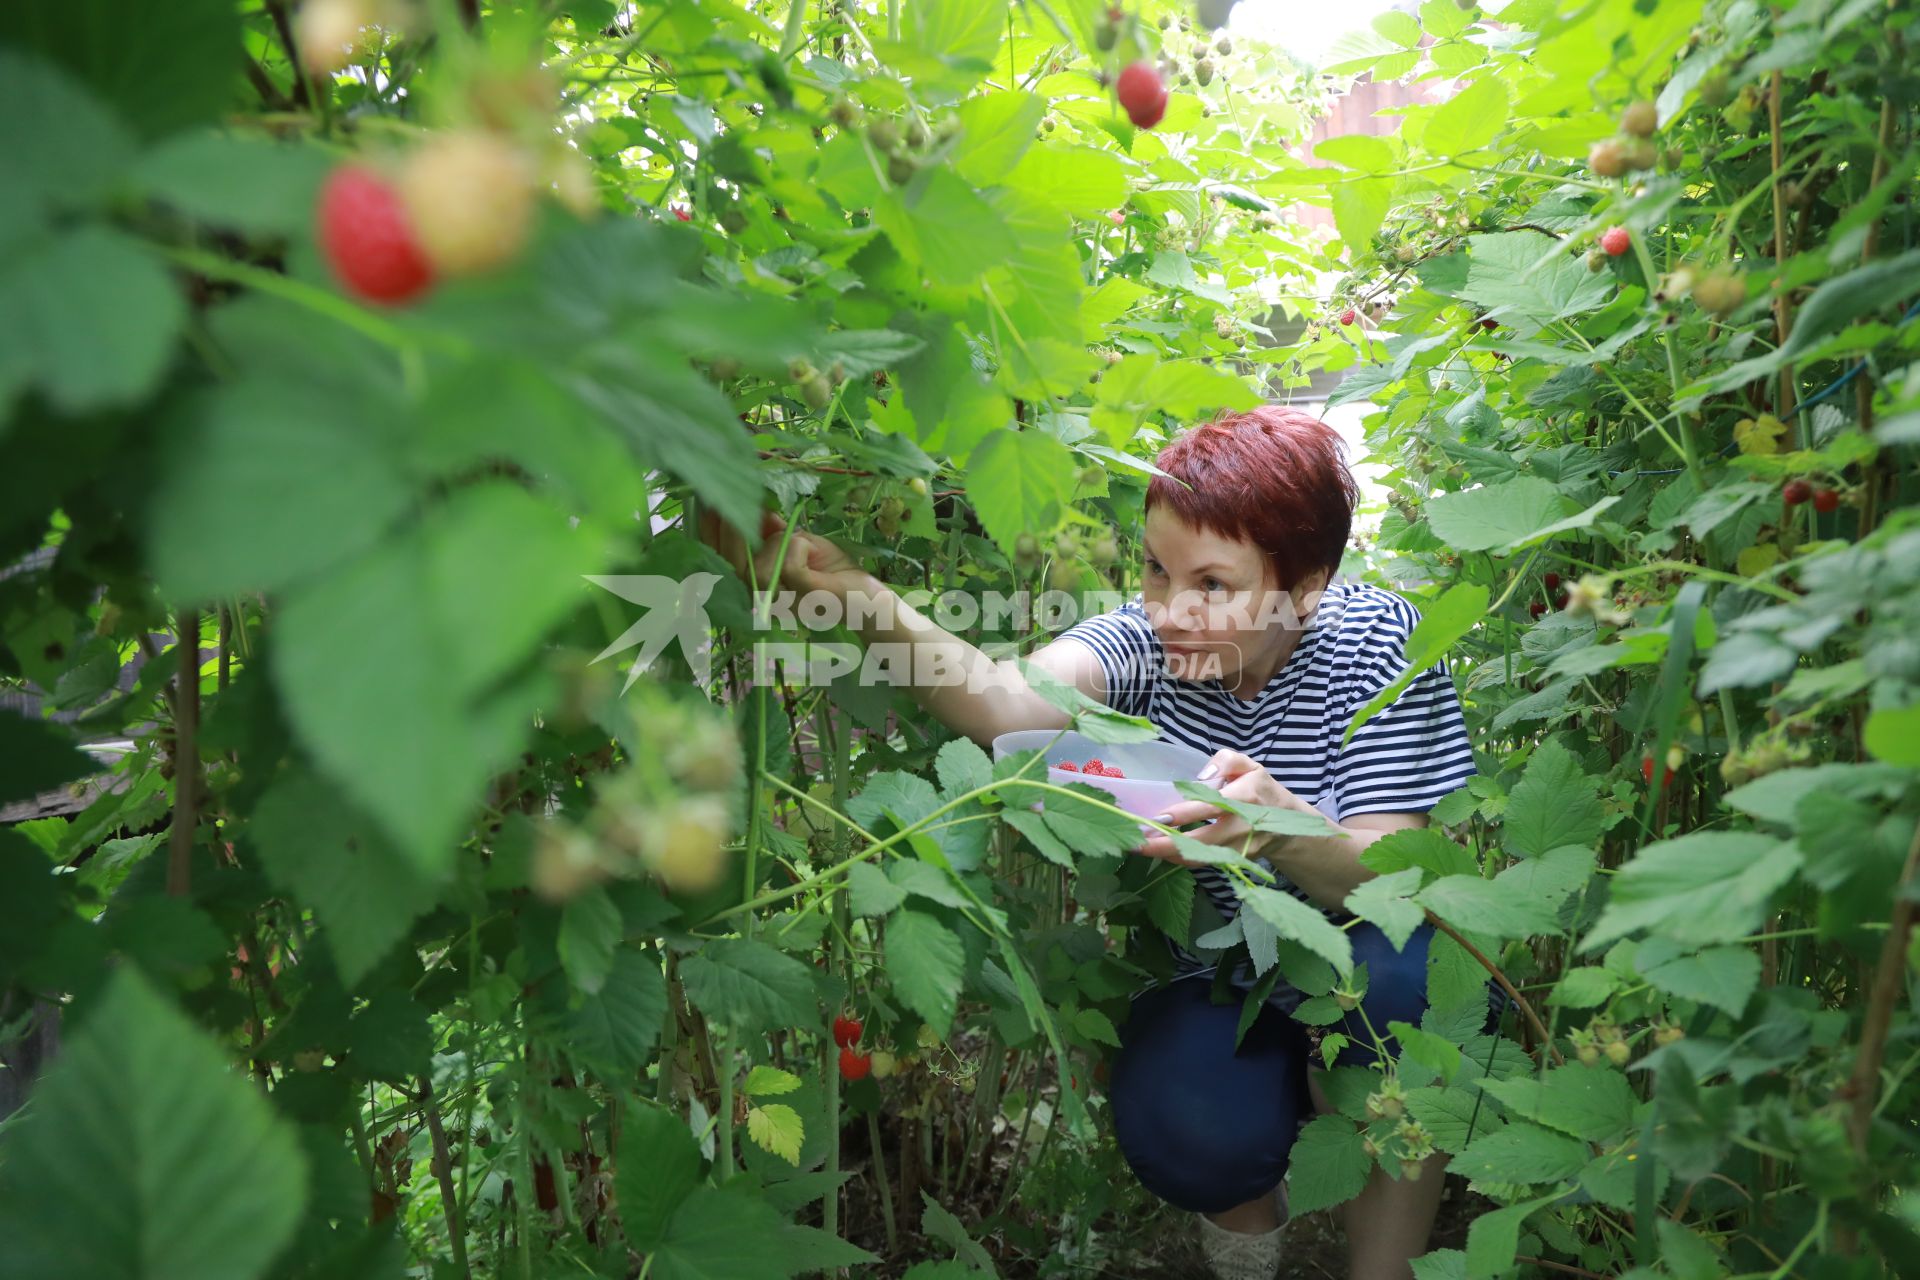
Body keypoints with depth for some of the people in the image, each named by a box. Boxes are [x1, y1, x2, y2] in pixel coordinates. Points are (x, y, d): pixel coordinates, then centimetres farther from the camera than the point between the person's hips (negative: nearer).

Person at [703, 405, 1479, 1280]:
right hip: (1218, 985, 1)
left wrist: (1277, 822, -49)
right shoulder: (1149, 635, -15)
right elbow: (1008, 705, -37)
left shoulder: (1375, 643, -18)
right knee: (1182, 1137, -29)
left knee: (1396, 977, -35)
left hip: (1359, 993, -1)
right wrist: (862, 599, -55)